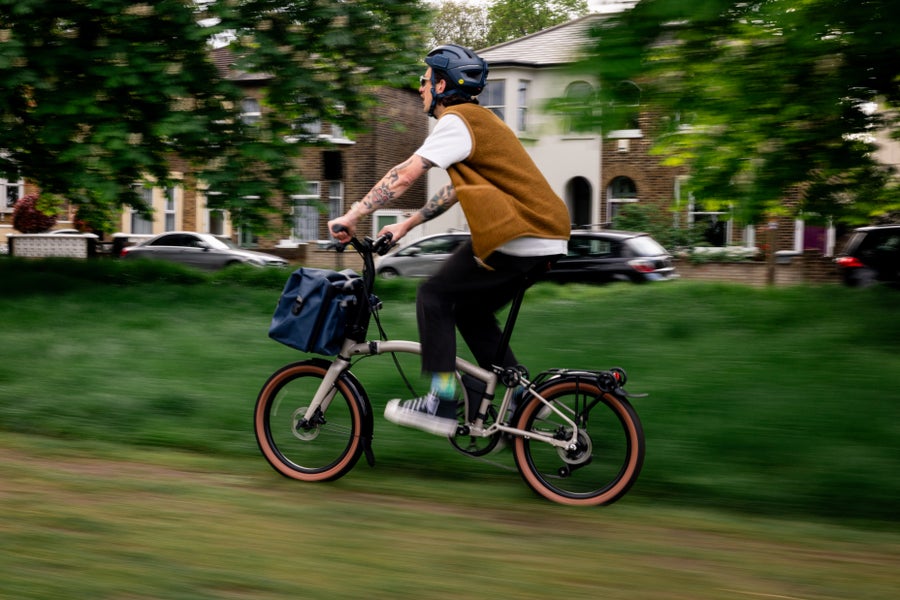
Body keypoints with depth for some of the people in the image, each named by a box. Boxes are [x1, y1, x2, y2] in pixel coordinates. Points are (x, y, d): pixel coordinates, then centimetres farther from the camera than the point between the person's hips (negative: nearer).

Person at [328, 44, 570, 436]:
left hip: (519, 238, -10)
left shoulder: (456, 122, -8)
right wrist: (405, 226, 25)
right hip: (545, 238, 10)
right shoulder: (477, 121, 23)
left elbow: (404, 175, -16)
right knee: (471, 312, 19)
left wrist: (351, 217, -12)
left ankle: (440, 405, -7)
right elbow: (455, 189, 27)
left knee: (434, 296, -4)